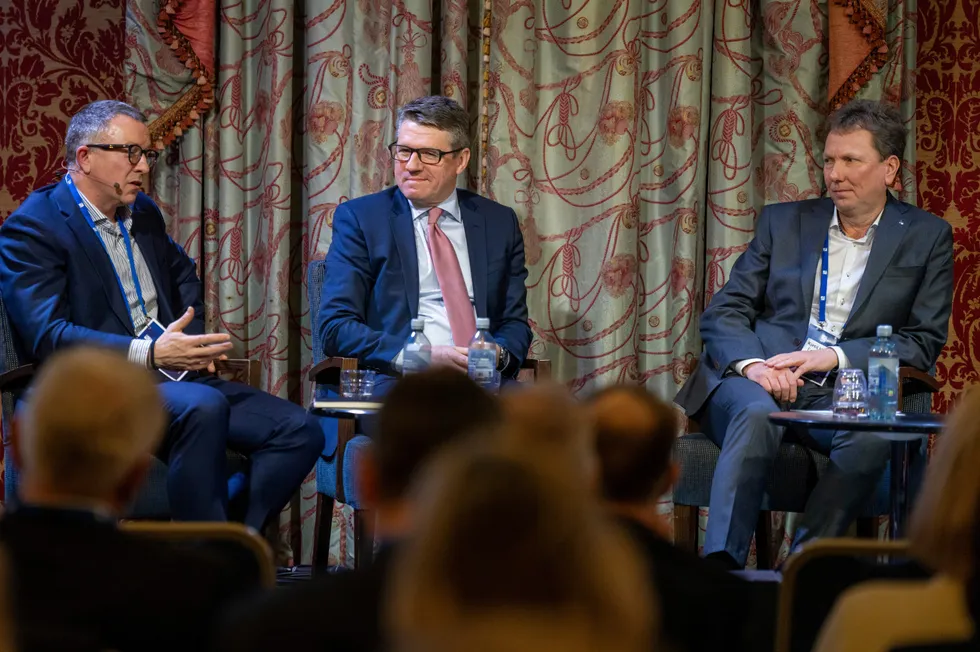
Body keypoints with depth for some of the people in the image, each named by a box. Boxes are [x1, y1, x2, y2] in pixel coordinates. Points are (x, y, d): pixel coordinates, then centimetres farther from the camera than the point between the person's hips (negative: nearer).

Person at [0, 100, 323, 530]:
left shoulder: (143, 212, 18)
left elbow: (183, 274, 36)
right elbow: (47, 337, -19)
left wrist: (191, 342, 14)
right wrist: (149, 354, -27)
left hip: (173, 381, 8)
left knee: (300, 433, -9)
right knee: (202, 407, -37)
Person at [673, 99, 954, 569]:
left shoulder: (926, 238, 11)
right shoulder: (782, 222, 16)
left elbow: (924, 342, 4)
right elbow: (723, 313, 10)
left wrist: (834, 356, -11)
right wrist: (751, 364, -14)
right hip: (759, 381, 1)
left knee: (872, 436, -36)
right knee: (758, 414, -35)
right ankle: (719, 567, -44)